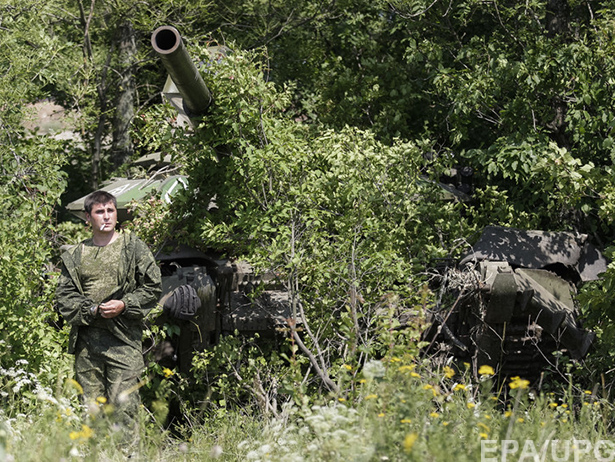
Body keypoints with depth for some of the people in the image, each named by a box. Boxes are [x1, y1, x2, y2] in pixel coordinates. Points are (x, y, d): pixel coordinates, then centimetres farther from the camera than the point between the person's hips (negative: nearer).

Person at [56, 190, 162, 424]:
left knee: (123, 407, -10)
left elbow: (152, 287, 4)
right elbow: (64, 297, 8)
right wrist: (92, 310, -8)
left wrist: (124, 305, -10)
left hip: (123, 338, -3)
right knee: (90, 408, 5)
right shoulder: (75, 256, 13)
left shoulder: (134, 247, 6)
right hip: (86, 339, 3)